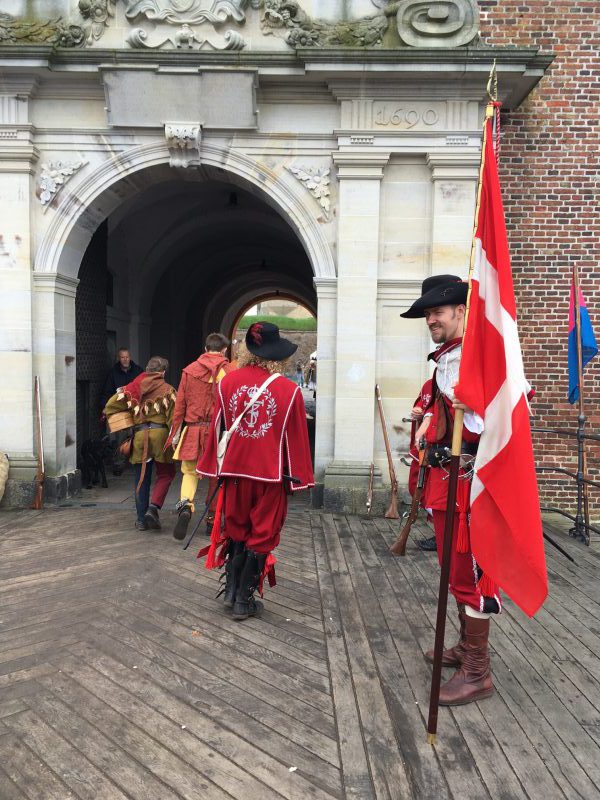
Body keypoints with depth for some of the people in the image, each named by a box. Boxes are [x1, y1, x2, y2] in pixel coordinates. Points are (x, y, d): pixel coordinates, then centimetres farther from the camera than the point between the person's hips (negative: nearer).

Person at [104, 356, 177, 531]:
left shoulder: (132, 388, 10)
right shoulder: (167, 390, 1)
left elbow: (111, 406, 6)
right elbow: (173, 417, -7)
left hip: (139, 435, 3)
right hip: (160, 433, -3)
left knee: (141, 479, 11)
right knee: (165, 474, 11)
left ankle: (141, 519, 14)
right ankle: (153, 507, -8)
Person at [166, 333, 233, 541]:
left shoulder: (189, 370, 6)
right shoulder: (227, 370, -2)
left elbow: (180, 403, 6)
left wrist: (175, 432, 10)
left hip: (192, 430, 2)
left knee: (189, 471, 9)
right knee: (216, 475, 10)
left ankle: (185, 505, -18)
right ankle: (213, 519, 19)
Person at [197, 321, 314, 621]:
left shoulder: (228, 381, -4)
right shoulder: (289, 390, -9)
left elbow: (217, 426, 4)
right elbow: (296, 437, -3)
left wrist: (216, 466, 16)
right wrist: (297, 476, 9)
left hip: (235, 471, 3)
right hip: (271, 474, -2)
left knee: (236, 528, 22)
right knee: (262, 535, 11)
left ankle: (231, 589, 25)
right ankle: (244, 600, 19)